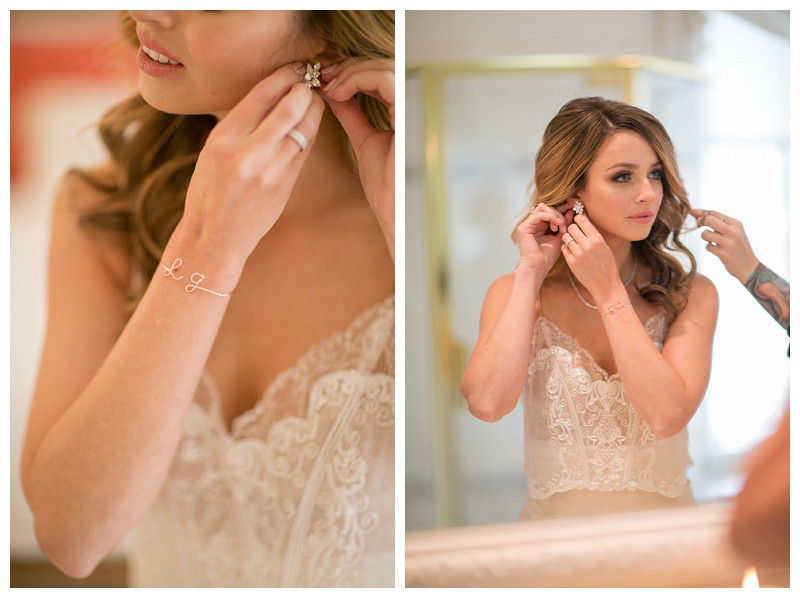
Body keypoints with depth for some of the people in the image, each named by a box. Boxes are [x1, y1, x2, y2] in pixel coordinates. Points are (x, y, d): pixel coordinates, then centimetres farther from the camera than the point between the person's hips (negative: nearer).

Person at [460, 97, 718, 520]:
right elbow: (487, 403, -15)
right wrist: (531, 273, -10)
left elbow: (667, 415, -16)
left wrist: (608, 290, -10)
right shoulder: (516, 291, 1)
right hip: (555, 520, -1)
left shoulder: (691, 295, -1)